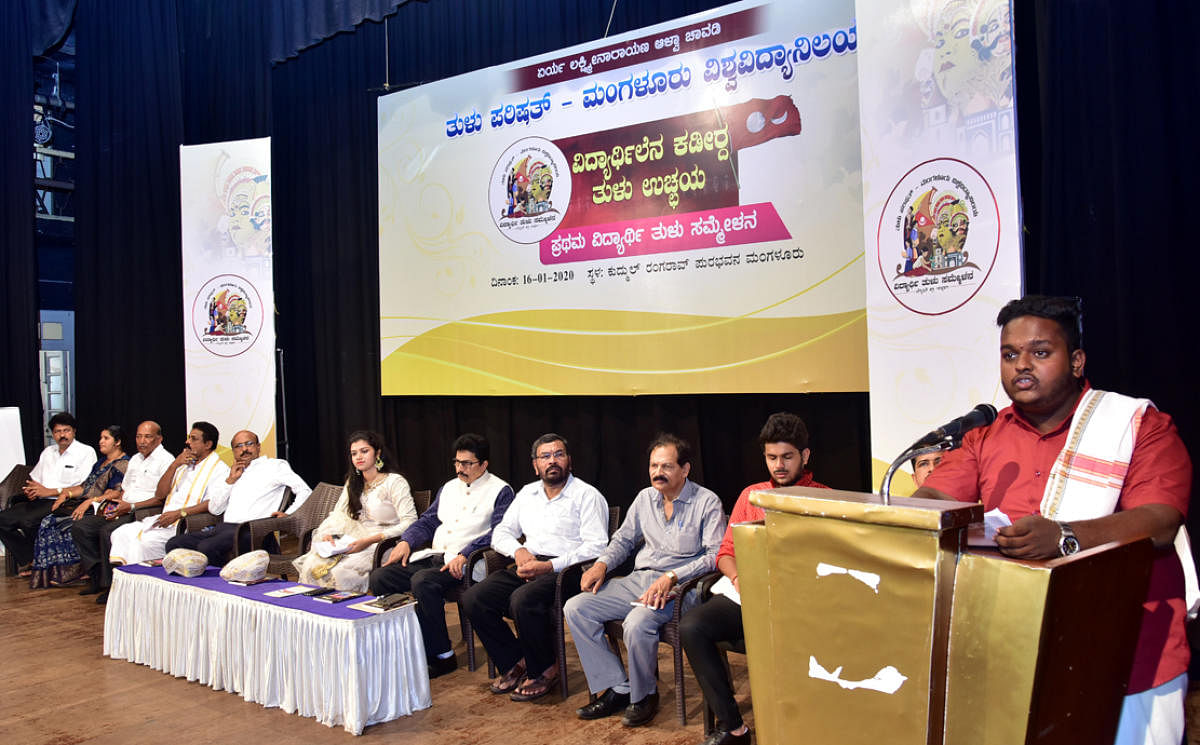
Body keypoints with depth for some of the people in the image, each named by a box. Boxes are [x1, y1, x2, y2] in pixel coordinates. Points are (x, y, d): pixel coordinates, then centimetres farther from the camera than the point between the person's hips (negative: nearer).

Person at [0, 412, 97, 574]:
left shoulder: (86, 452, -2)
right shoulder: (48, 452, 22)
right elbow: (34, 478, 26)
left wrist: (50, 491, -14)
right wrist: (31, 489, 1)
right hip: (40, 501, 7)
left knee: (28, 521, -30)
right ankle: (25, 561, -2)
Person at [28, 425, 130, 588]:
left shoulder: (123, 464, -5)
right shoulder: (101, 463, 25)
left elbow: (116, 493, -17)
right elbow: (85, 487, 21)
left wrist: (90, 501, -25)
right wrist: (66, 493, 3)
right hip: (84, 504, 9)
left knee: (65, 524, -26)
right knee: (48, 522, -10)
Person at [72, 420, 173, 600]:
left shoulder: (165, 461, -7)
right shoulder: (135, 459, 23)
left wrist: (131, 506, -20)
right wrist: (111, 501, 7)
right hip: (121, 511, 9)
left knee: (108, 531, -30)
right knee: (79, 526, -3)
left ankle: (112, 585, -18)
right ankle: (97, 577, -1)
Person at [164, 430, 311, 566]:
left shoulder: (274, 465, 11)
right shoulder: (237, 473, 28)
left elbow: (306, 492, 2)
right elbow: (214, 509, 20)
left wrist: (288, 515, -12)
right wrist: (230, 480, 10)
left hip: (249, 531, -7)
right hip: (223, 527, 7)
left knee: (207, 547, -32)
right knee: (174, 544, -10)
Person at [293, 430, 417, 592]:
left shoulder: (395, 482, -7)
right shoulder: (353, 483, 16)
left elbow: (410, 523, -15)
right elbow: (338, 515, 18)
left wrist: (370, 540, -21)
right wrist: (327, 533, -6)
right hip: (354, 541, 6)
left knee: (340, 571, -30)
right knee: (310, 565, -18)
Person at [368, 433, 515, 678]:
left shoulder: (500, 491, 0)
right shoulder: (449, 487, 23)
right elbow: (428, 520, 25)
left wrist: (464, 556, -23)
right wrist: (406, 541, 5)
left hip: (466, 563, -7)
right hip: (434, 555, 8)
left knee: (423, 582, -34)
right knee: (379, 578, -11)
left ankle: (442, 655, -20)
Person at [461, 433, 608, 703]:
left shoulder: (587, 495, 0)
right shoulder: (527, 493, 20)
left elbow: (596, 547, -11)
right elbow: (500, 533, 22)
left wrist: (549, 566, -19)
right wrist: (518, 550, -2)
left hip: (566, 570, -6)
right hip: (526, 567, 7)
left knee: (523, 600, -34)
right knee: (474, 599, -15)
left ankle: (543, 670, -9)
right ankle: (516, 663, 1)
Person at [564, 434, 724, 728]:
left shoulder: (707, 502, -5)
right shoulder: (645, 498, 14)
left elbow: (716, 555, -13)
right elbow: (623, 539, 25)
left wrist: (671, 577, -23)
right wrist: (602, 563, 4)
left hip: (679, 586, -6)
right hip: (638, 580, 7)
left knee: (637, 623, -35)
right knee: (575, 608, -10)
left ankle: (643, 695, -6)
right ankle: (616, 689, -7)